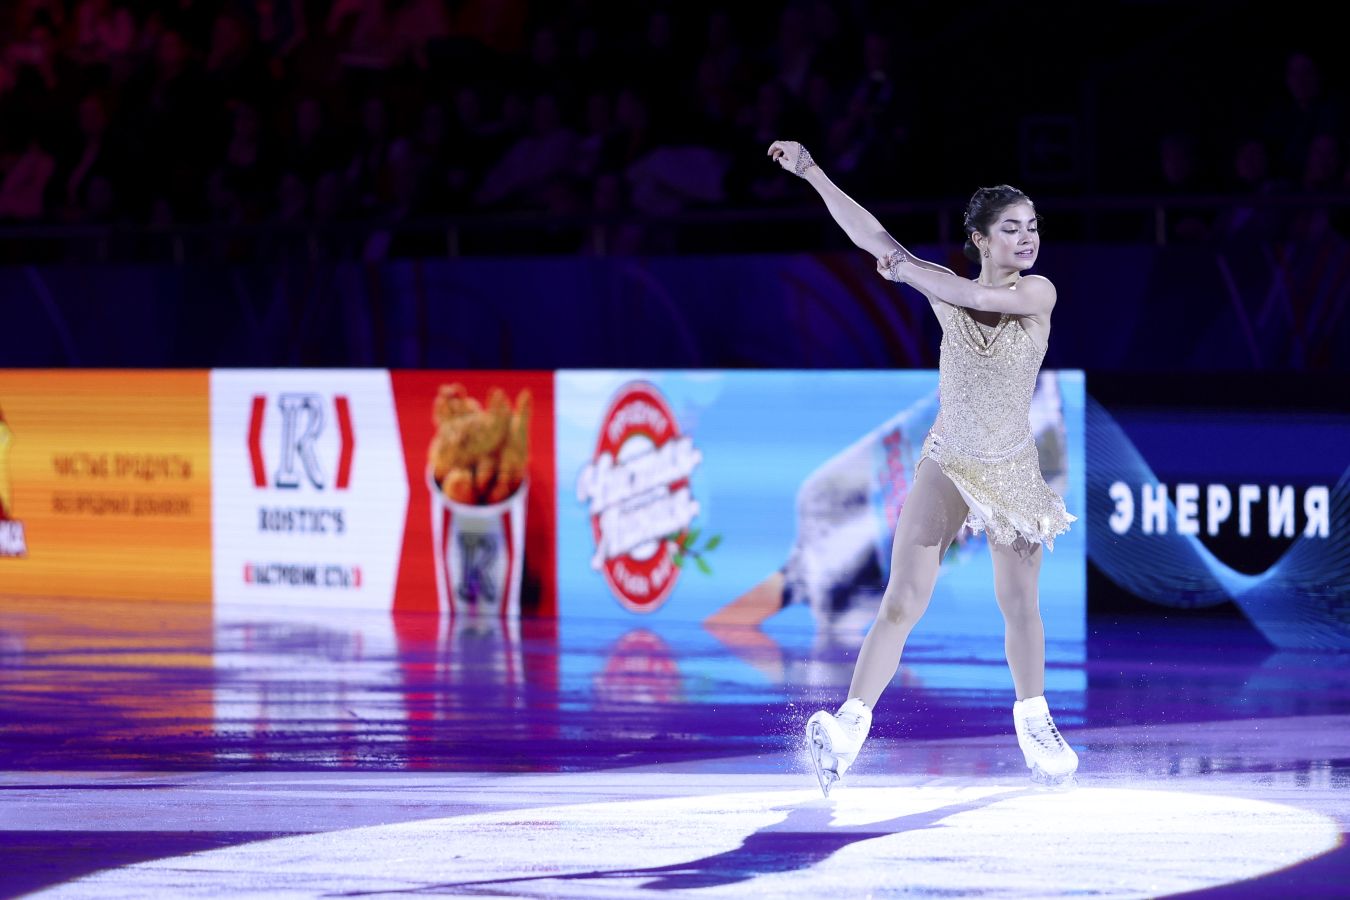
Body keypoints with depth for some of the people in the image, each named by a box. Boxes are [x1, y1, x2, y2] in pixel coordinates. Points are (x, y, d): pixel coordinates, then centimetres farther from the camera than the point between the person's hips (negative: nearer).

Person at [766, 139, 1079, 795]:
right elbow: (873, 238, -9)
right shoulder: (945, 287, -4)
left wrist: (907, 270, -18)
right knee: (901, 604, -9)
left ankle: (1033, 721, 32)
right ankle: (848, 727, -14)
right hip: (945, 467, 0)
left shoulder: (1038, 293, -7)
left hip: (1012, 472, 0)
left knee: (1019, 606, 10)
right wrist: (813, 174, -16)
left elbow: (982, 300, -26)